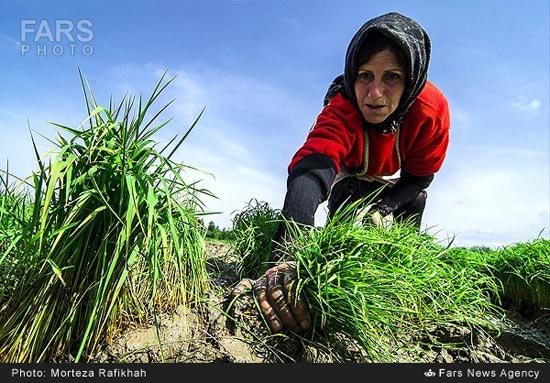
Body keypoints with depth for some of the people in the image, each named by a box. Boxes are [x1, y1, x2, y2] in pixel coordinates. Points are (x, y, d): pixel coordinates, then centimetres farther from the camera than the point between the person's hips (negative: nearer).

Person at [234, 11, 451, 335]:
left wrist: (384, 208, -34)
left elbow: (420, 175, -18)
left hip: (401, 184, 2)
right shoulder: (341, 110, -45)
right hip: (353, 178, -1)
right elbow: (310, 172, -64)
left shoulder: (432, 109, -35)